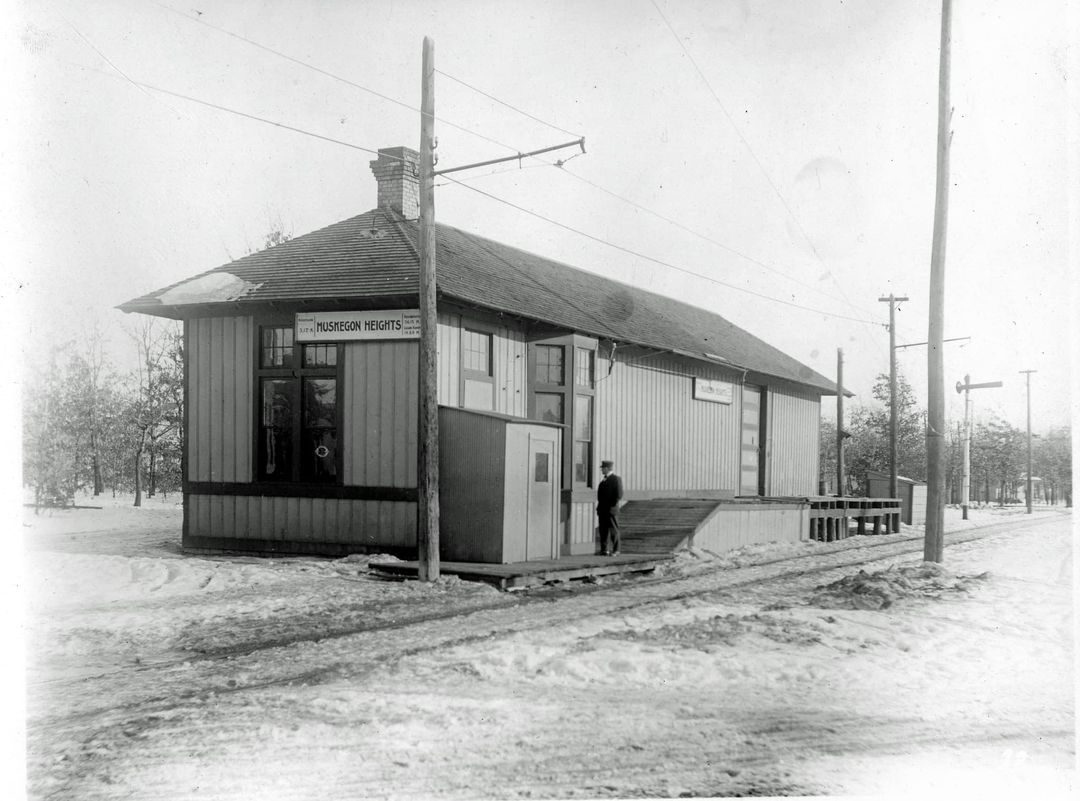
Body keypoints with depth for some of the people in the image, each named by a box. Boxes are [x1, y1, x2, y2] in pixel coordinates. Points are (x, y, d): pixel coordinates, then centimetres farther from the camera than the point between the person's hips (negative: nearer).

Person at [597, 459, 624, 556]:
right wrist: (599, 506, 16)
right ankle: (604, 549, 14)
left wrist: (618, 502, -20)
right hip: (602, 508, 8)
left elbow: (619, 493, -13)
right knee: (603, 529, 8)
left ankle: (615, 550, 3)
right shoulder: (603, 480, 17)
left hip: (611, 508, -8)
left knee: (613, 530, -2)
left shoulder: (616, 479, -6)